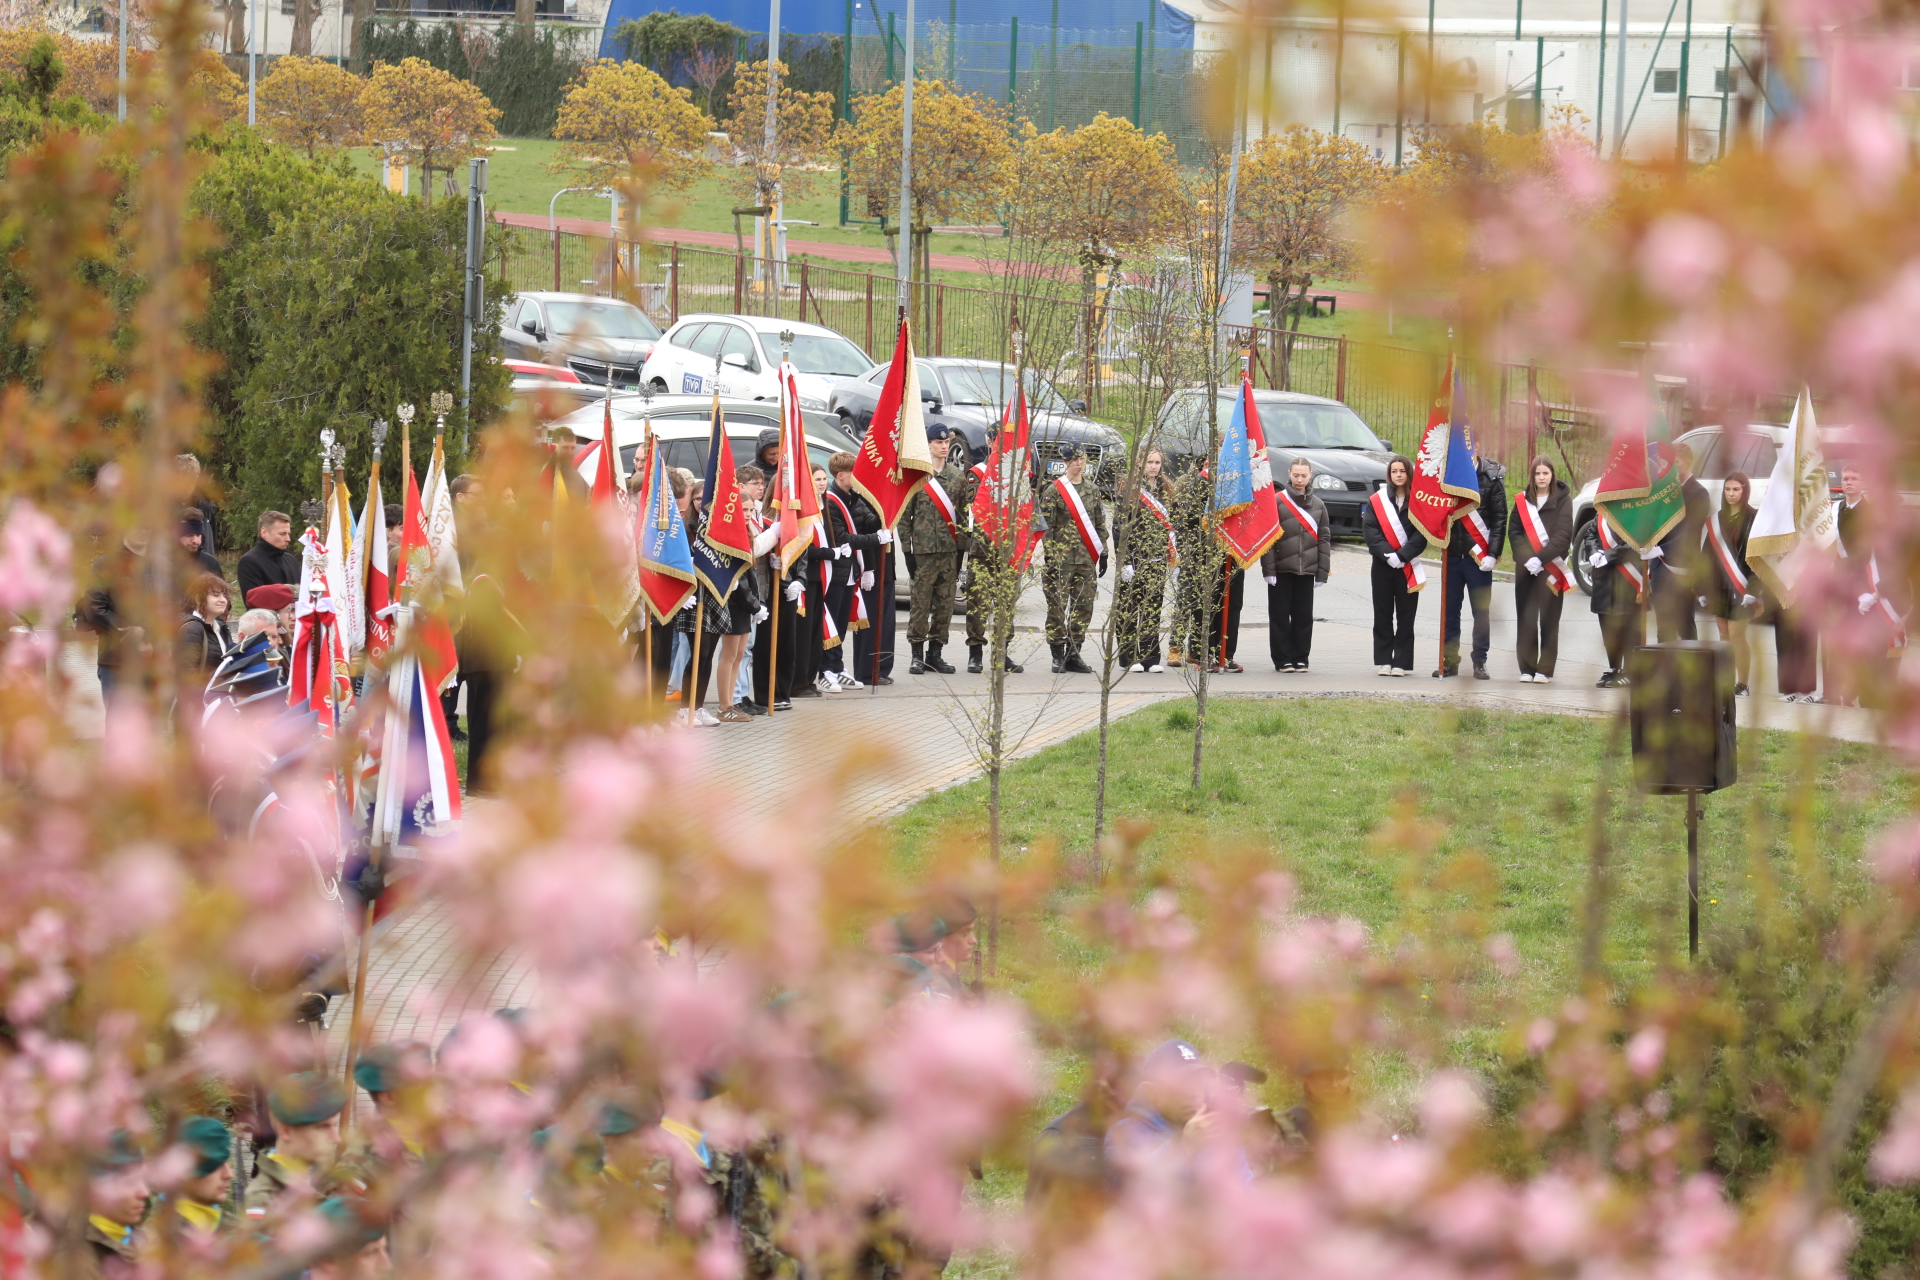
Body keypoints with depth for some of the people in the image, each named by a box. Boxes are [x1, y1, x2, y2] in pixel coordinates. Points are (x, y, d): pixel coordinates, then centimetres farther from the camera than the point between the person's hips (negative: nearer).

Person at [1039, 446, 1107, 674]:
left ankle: (1073, 654, 12)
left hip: (1086, 560, 5)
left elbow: (1100, 523, 18)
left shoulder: (1093, 489, 13)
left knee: (1083, 607, 4)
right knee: (1057, 606, -4)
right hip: (1061, 559, -5)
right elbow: (1046, 525, -6)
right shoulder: (1054, 490, -3)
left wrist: (1102, 553, 12)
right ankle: (1058, 656, 1)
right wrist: (1049, 557, -12)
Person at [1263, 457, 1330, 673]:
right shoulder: (1277, 501, -1)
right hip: (1281, 570, -3)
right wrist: (1269, 569, -10)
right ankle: (1282, 659, 7)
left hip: (1306, 571, 3)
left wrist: (1322, 572, 5)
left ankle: (1300, 658, 14)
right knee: (1280, 616, 0)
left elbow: (1324, 539, 13)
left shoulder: (1318, 505, 10)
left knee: (1304, 616, 5)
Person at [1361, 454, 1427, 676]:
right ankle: (1383, 660, 9)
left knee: (1405, 616, 0)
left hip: (1408, 567, -2)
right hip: (1382, 565, 2)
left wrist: (1402, 556, -15)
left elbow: (1421, 535, -4)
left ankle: (1402, 662, 3)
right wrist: (1387, 554, -14)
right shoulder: (1376, 501, 6)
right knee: (1382, 615, 4)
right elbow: (1369, 531, -2)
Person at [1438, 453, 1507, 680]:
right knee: (1449, 609, 6)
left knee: (1481, 610, 2)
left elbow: (1499, 519, -4)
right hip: (1452, 554, 3)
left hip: (1479, 556, -3)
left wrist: (1492, 554, -11)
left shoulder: (1491, 478, -2)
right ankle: (1449, 660, 14)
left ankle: (1480, 662, 8)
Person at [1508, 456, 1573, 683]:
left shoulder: (1563, 500, 0)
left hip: (1551, 568, -2)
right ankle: (1527, 668, 5)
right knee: (1526, 618, 1)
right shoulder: (1522, 500, 8)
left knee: (1549, 618, -3)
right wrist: (1527, 558, -12)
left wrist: (1541, 559, -16)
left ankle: (1545, 669, -2)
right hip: (1525, 568, 2)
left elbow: (1563, 535, -7)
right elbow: (1514, 532, 3)